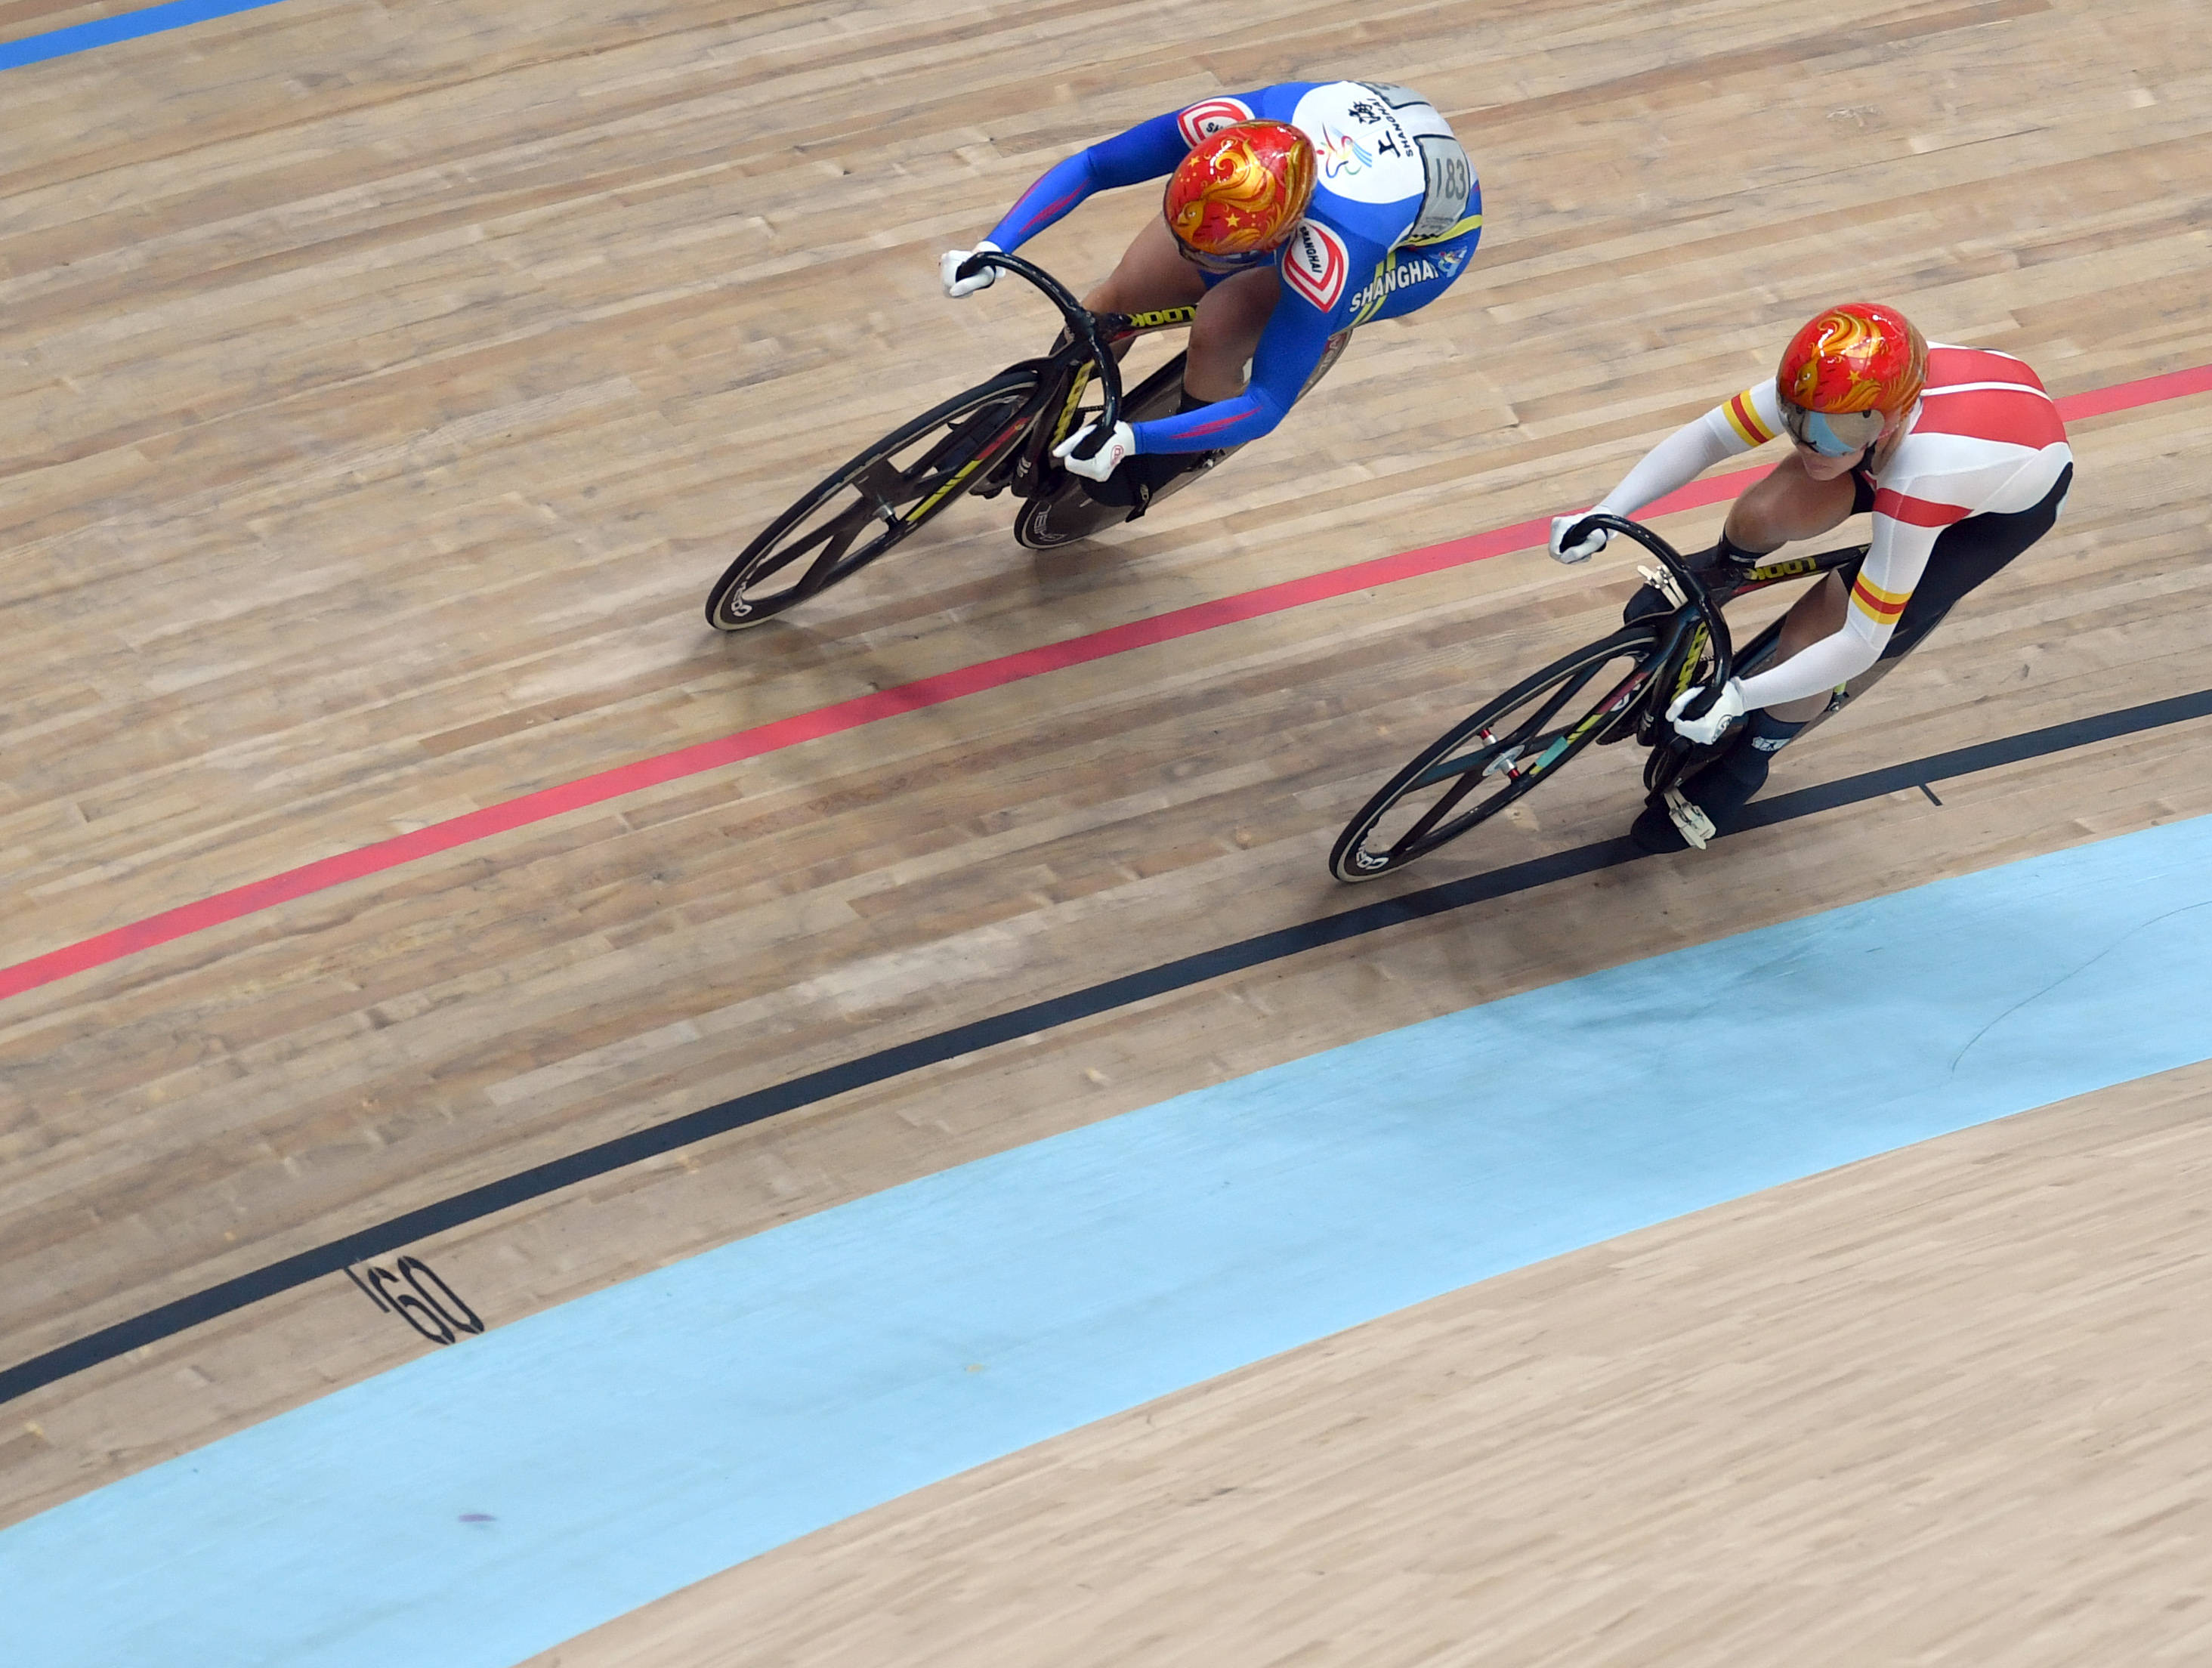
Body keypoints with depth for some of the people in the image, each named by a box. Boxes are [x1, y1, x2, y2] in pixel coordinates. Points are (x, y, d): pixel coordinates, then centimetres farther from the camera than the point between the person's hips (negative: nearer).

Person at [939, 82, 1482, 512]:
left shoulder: (1328, 259, -44)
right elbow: (1090, 166, -21)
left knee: (1219, 332, -26)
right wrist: (991, 252, -30)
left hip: (1428, 244, -5)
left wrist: (1131, 440, -44)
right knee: (1121, 297, -6)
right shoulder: (1227, 128, -34)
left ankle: (1188, 458, 6)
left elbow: (1265, 408, -36)